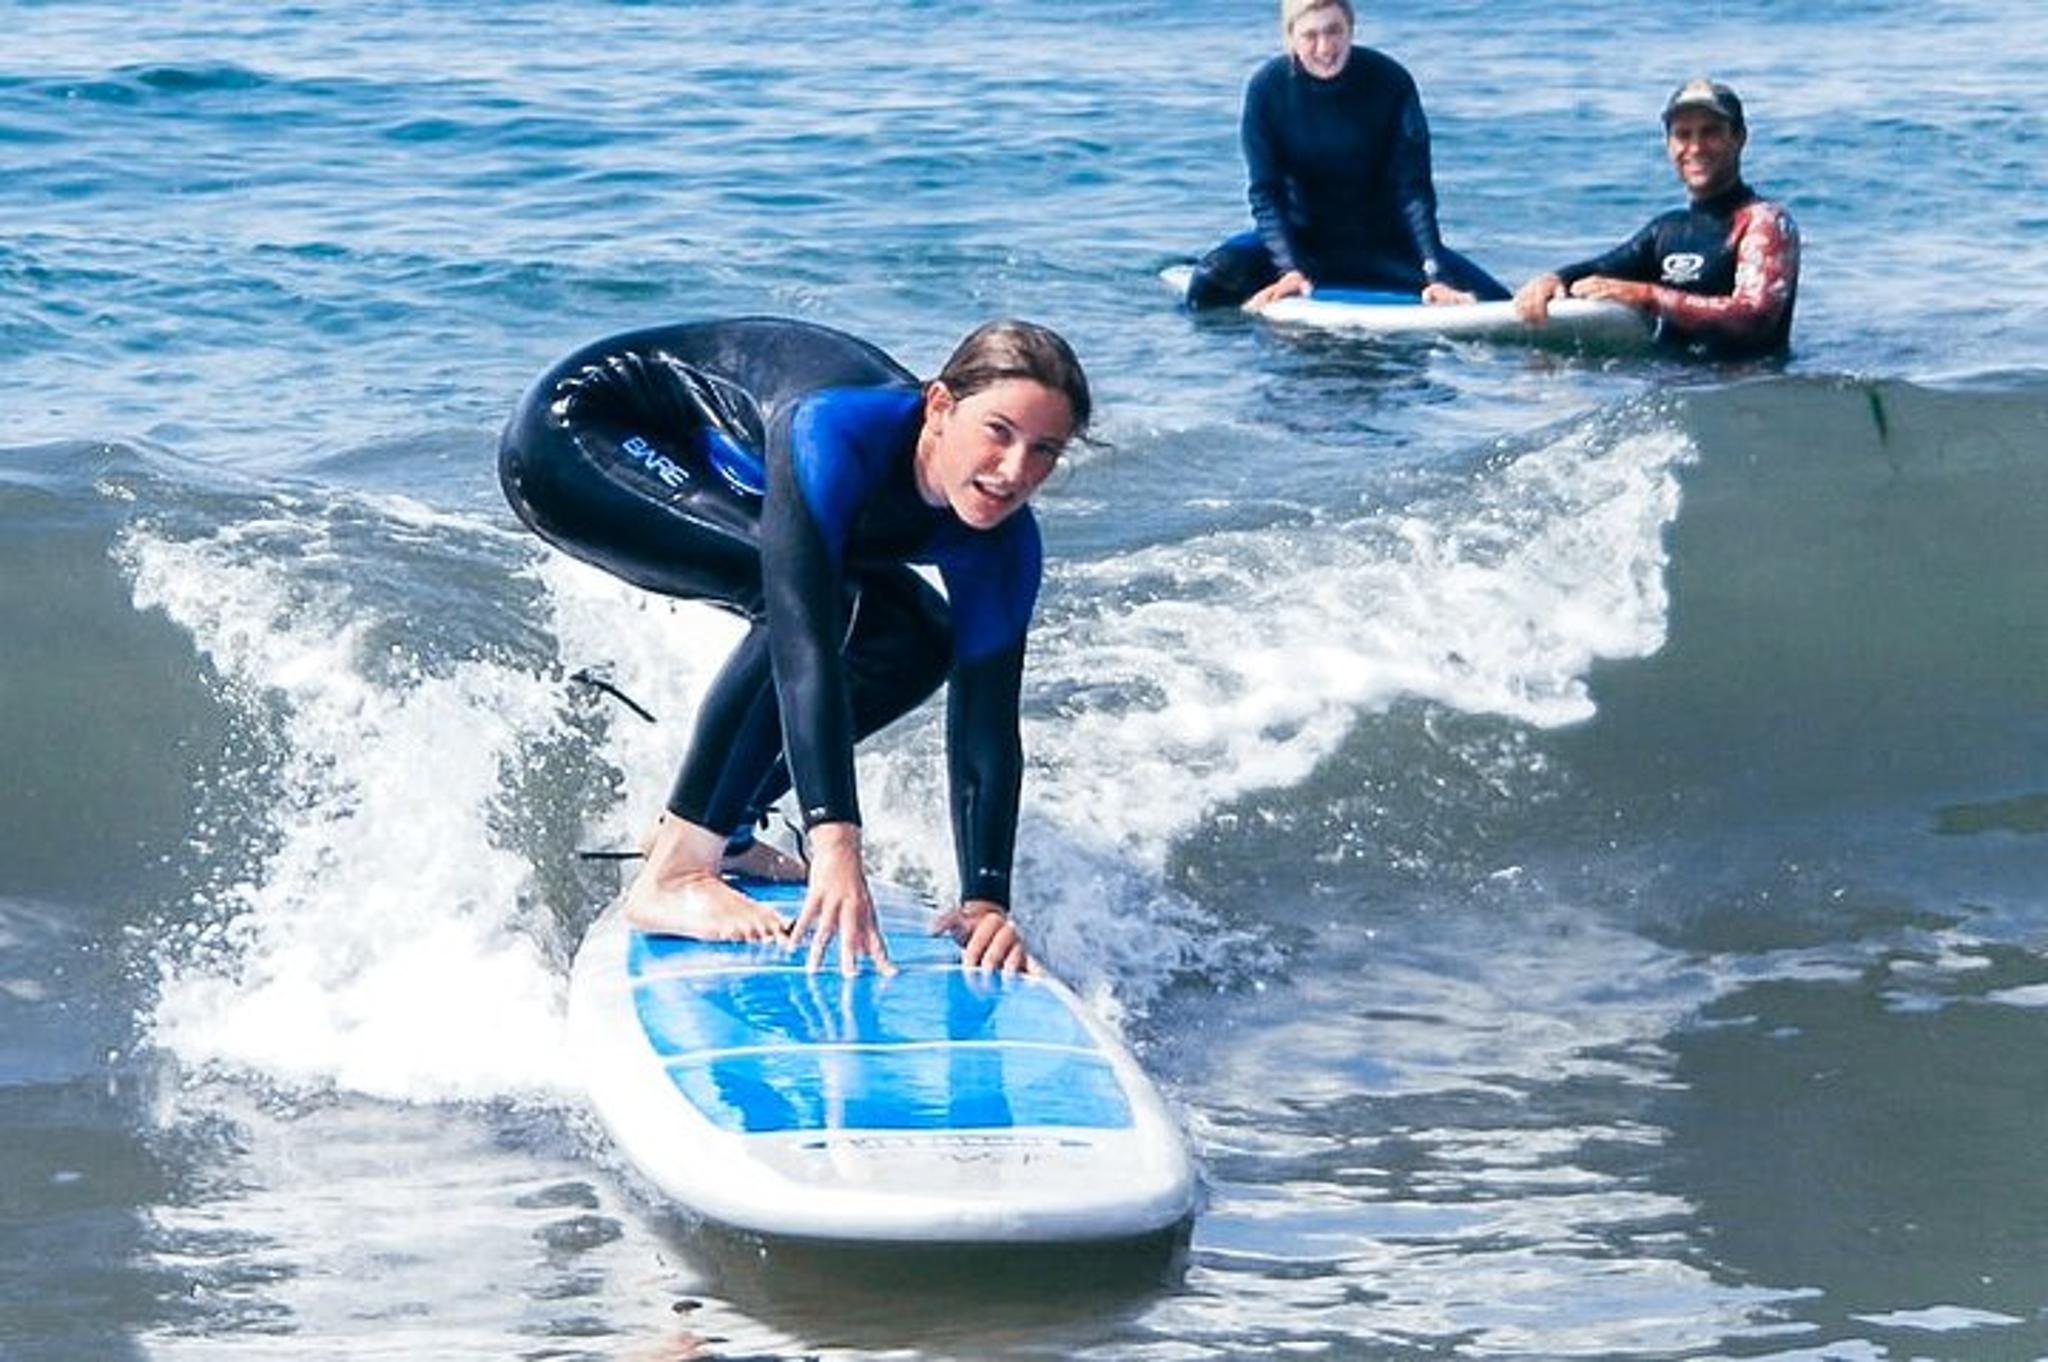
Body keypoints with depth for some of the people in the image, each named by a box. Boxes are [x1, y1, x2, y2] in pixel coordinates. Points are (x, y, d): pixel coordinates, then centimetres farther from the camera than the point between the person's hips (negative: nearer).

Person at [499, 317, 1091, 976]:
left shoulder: (1001, 543, -16)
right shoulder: (837, 430, -37)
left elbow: (987, 723, -15)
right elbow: (803, 639, -45)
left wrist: (988, 898, -27)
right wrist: (834, 842, -52)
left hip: (708, 479, 8)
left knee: (913, 641, 1)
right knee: (807, 598, -30)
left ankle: (720, 829, 10)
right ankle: (672, 874, -26)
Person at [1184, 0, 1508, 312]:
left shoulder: (1390, 82, -14)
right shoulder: (1267, 87, -13)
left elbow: (1413, 189, -16)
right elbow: (1264, 193, -14)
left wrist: (1436, 274, -27)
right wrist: (1291, 270, -29)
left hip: (1382, 242, 0)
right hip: (1303, 237, 0)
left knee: (1496, 302, -16)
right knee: (1213, 281, -29)